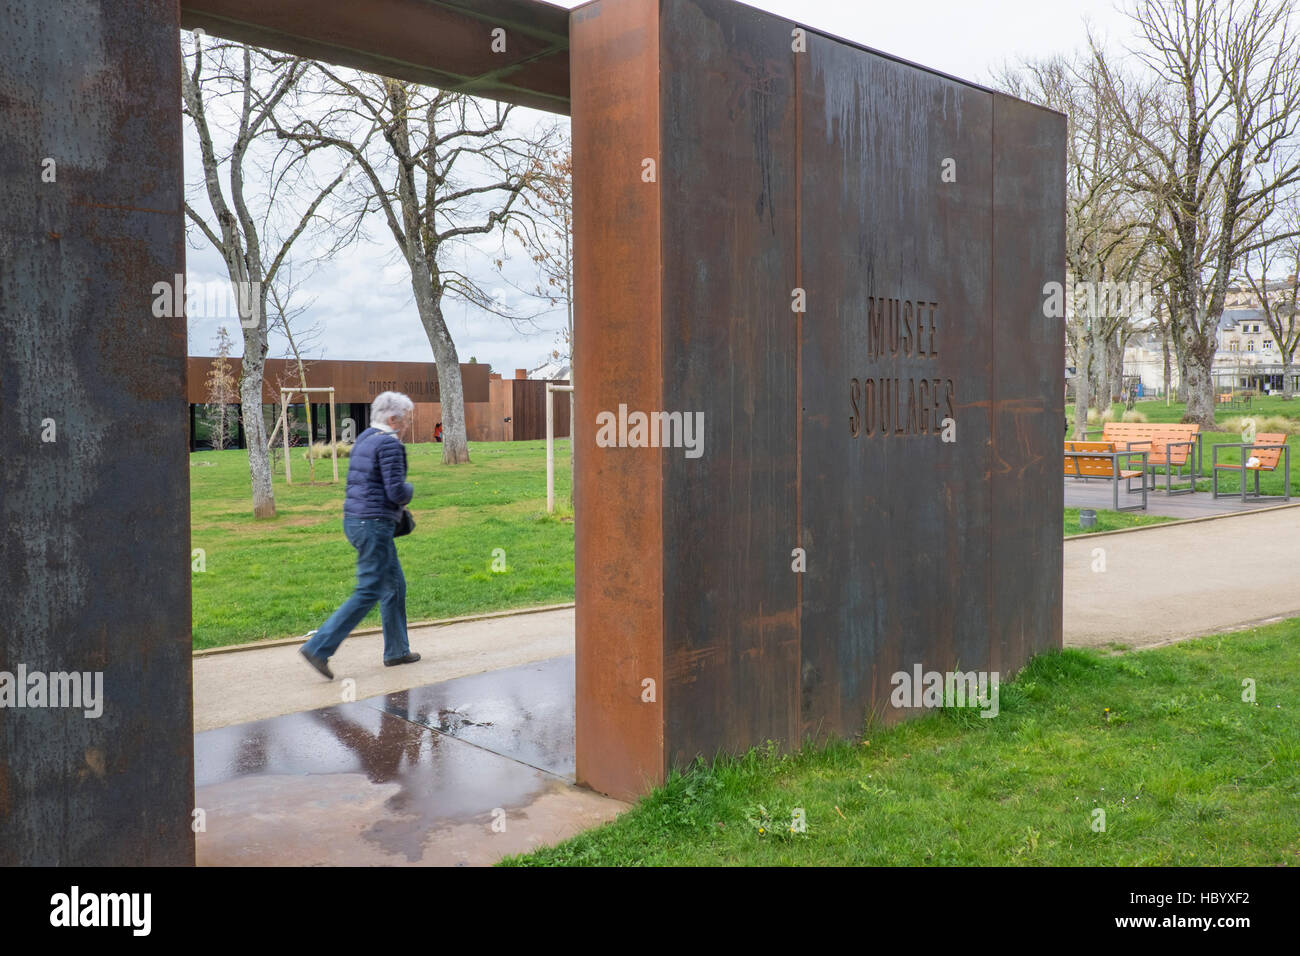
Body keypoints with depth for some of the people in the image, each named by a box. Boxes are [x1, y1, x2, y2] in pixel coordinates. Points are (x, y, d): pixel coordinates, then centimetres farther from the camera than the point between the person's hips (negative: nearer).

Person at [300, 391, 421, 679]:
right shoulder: (389, 444, -14)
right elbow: (397, 491, -20)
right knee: (368, 593, -5)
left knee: (395, 585, 17)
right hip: (375, 525, -10)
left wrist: (397, 506, 16)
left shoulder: (364, 439, 15)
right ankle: (319, 647, -7)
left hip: (354, 520, 10)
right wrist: (409, 491, 3)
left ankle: (397, 651, 25)